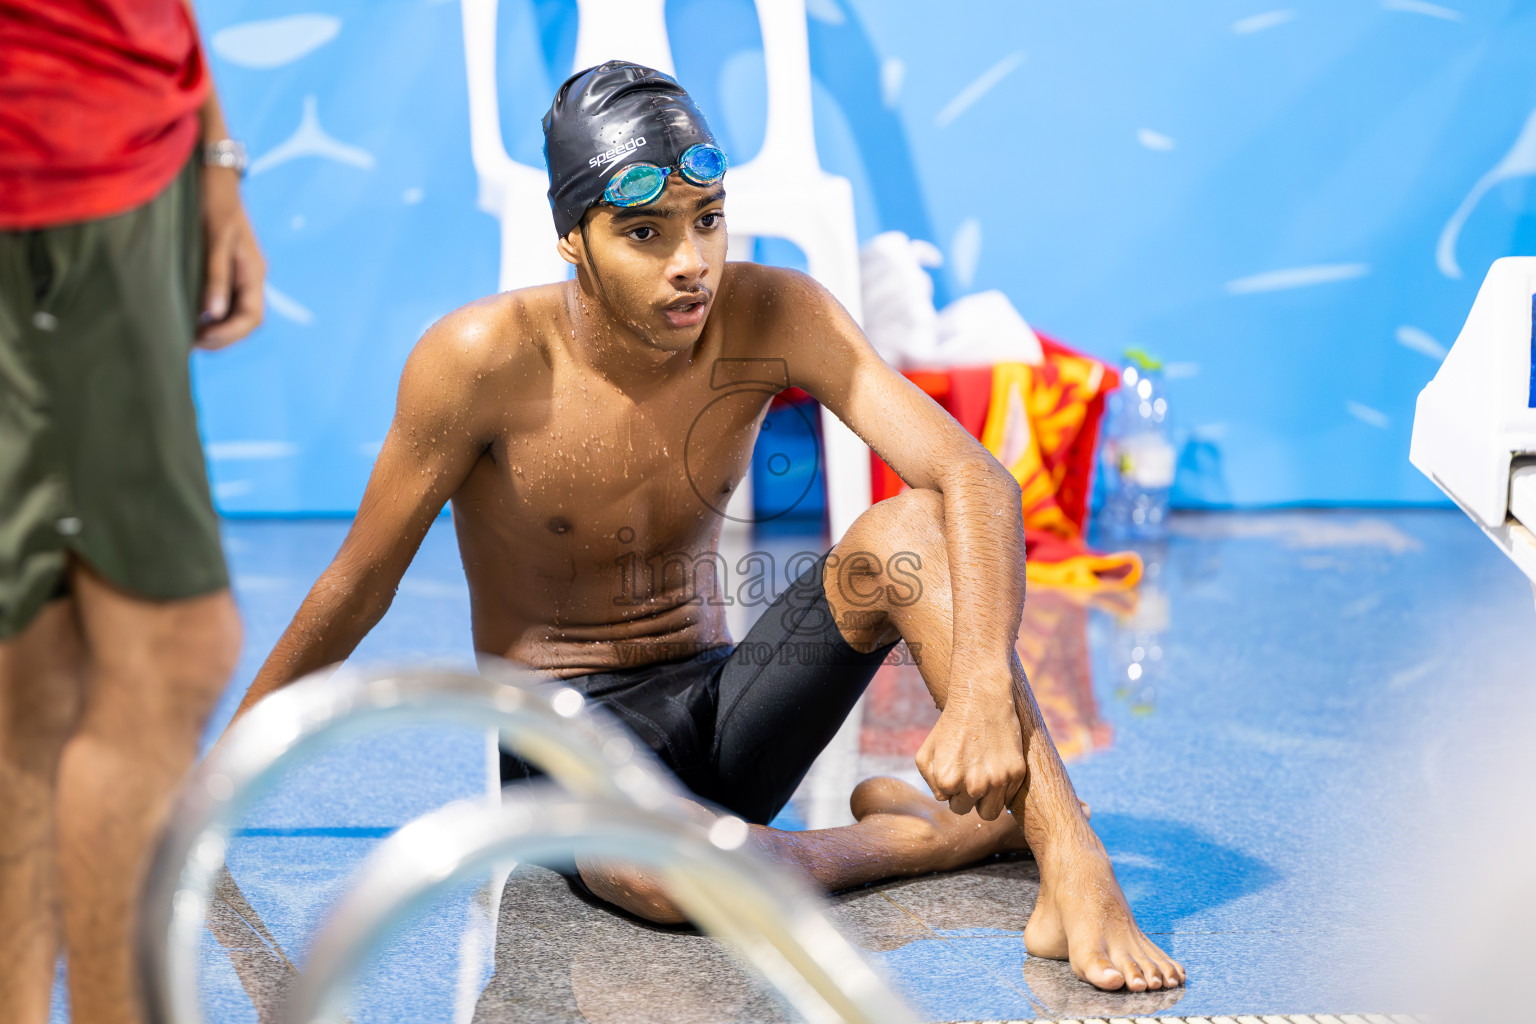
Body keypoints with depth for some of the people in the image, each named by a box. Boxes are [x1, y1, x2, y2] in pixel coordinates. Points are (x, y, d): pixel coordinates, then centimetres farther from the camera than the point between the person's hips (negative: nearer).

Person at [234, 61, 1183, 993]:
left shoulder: (770, 316, -11)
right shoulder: (483, 357, -18)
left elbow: (978, 480, -21)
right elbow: (357, 588, -7)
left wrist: (983, 689, -38)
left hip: (724, 708, 3)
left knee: (910, 527, -24)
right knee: (653, 874, -39)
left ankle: (1074, 866, -31)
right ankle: (972, 828, -15)